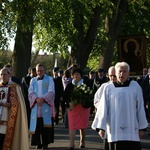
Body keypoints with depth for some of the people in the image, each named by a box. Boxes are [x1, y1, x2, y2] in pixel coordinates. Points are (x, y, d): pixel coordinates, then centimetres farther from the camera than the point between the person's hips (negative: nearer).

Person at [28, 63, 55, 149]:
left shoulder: (49, 79, 7)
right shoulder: (33, 80, 15)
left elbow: (51, 92, -3)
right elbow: (30, 92, 5)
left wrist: (43, 98, -15)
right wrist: (36, 99, -12)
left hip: (46, 105, -2)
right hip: (36, 105, 2)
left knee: (46, 124, -5)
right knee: (37, 125, -2)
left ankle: (45, 143, -2)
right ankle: (38, 142, 3)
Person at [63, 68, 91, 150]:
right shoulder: (69, 85, 6)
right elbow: (65, 96, 4)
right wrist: (70, 103, -13)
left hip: (83, 107, -1)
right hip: (72, 107, 1)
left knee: (83, 125, 7)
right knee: (72, 125, -5)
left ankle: (82, 142, 25)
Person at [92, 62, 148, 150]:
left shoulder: (135, 86, 3)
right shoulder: (109, 88, 3)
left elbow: (140, 108, 4)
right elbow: (103, 108, 3)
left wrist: (142, 127, 3)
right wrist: (101, 127, -2)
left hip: (132, 129, 0)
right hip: (115, 129, 0)